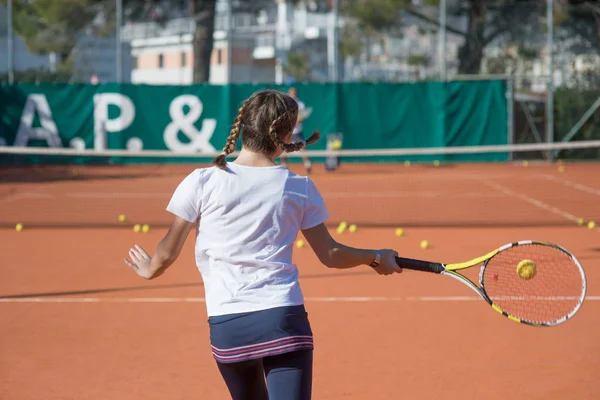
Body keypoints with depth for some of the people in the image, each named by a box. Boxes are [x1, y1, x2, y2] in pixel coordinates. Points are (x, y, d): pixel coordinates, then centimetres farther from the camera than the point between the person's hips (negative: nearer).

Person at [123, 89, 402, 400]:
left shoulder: (202, 182, -2)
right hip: (285, 319, -1)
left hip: (227, 326, 1)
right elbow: (330, 255, 9)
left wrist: (151, 269, 28)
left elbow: (167, 254, 5)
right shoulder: (300, 188, 1)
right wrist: (375, 257, 27)